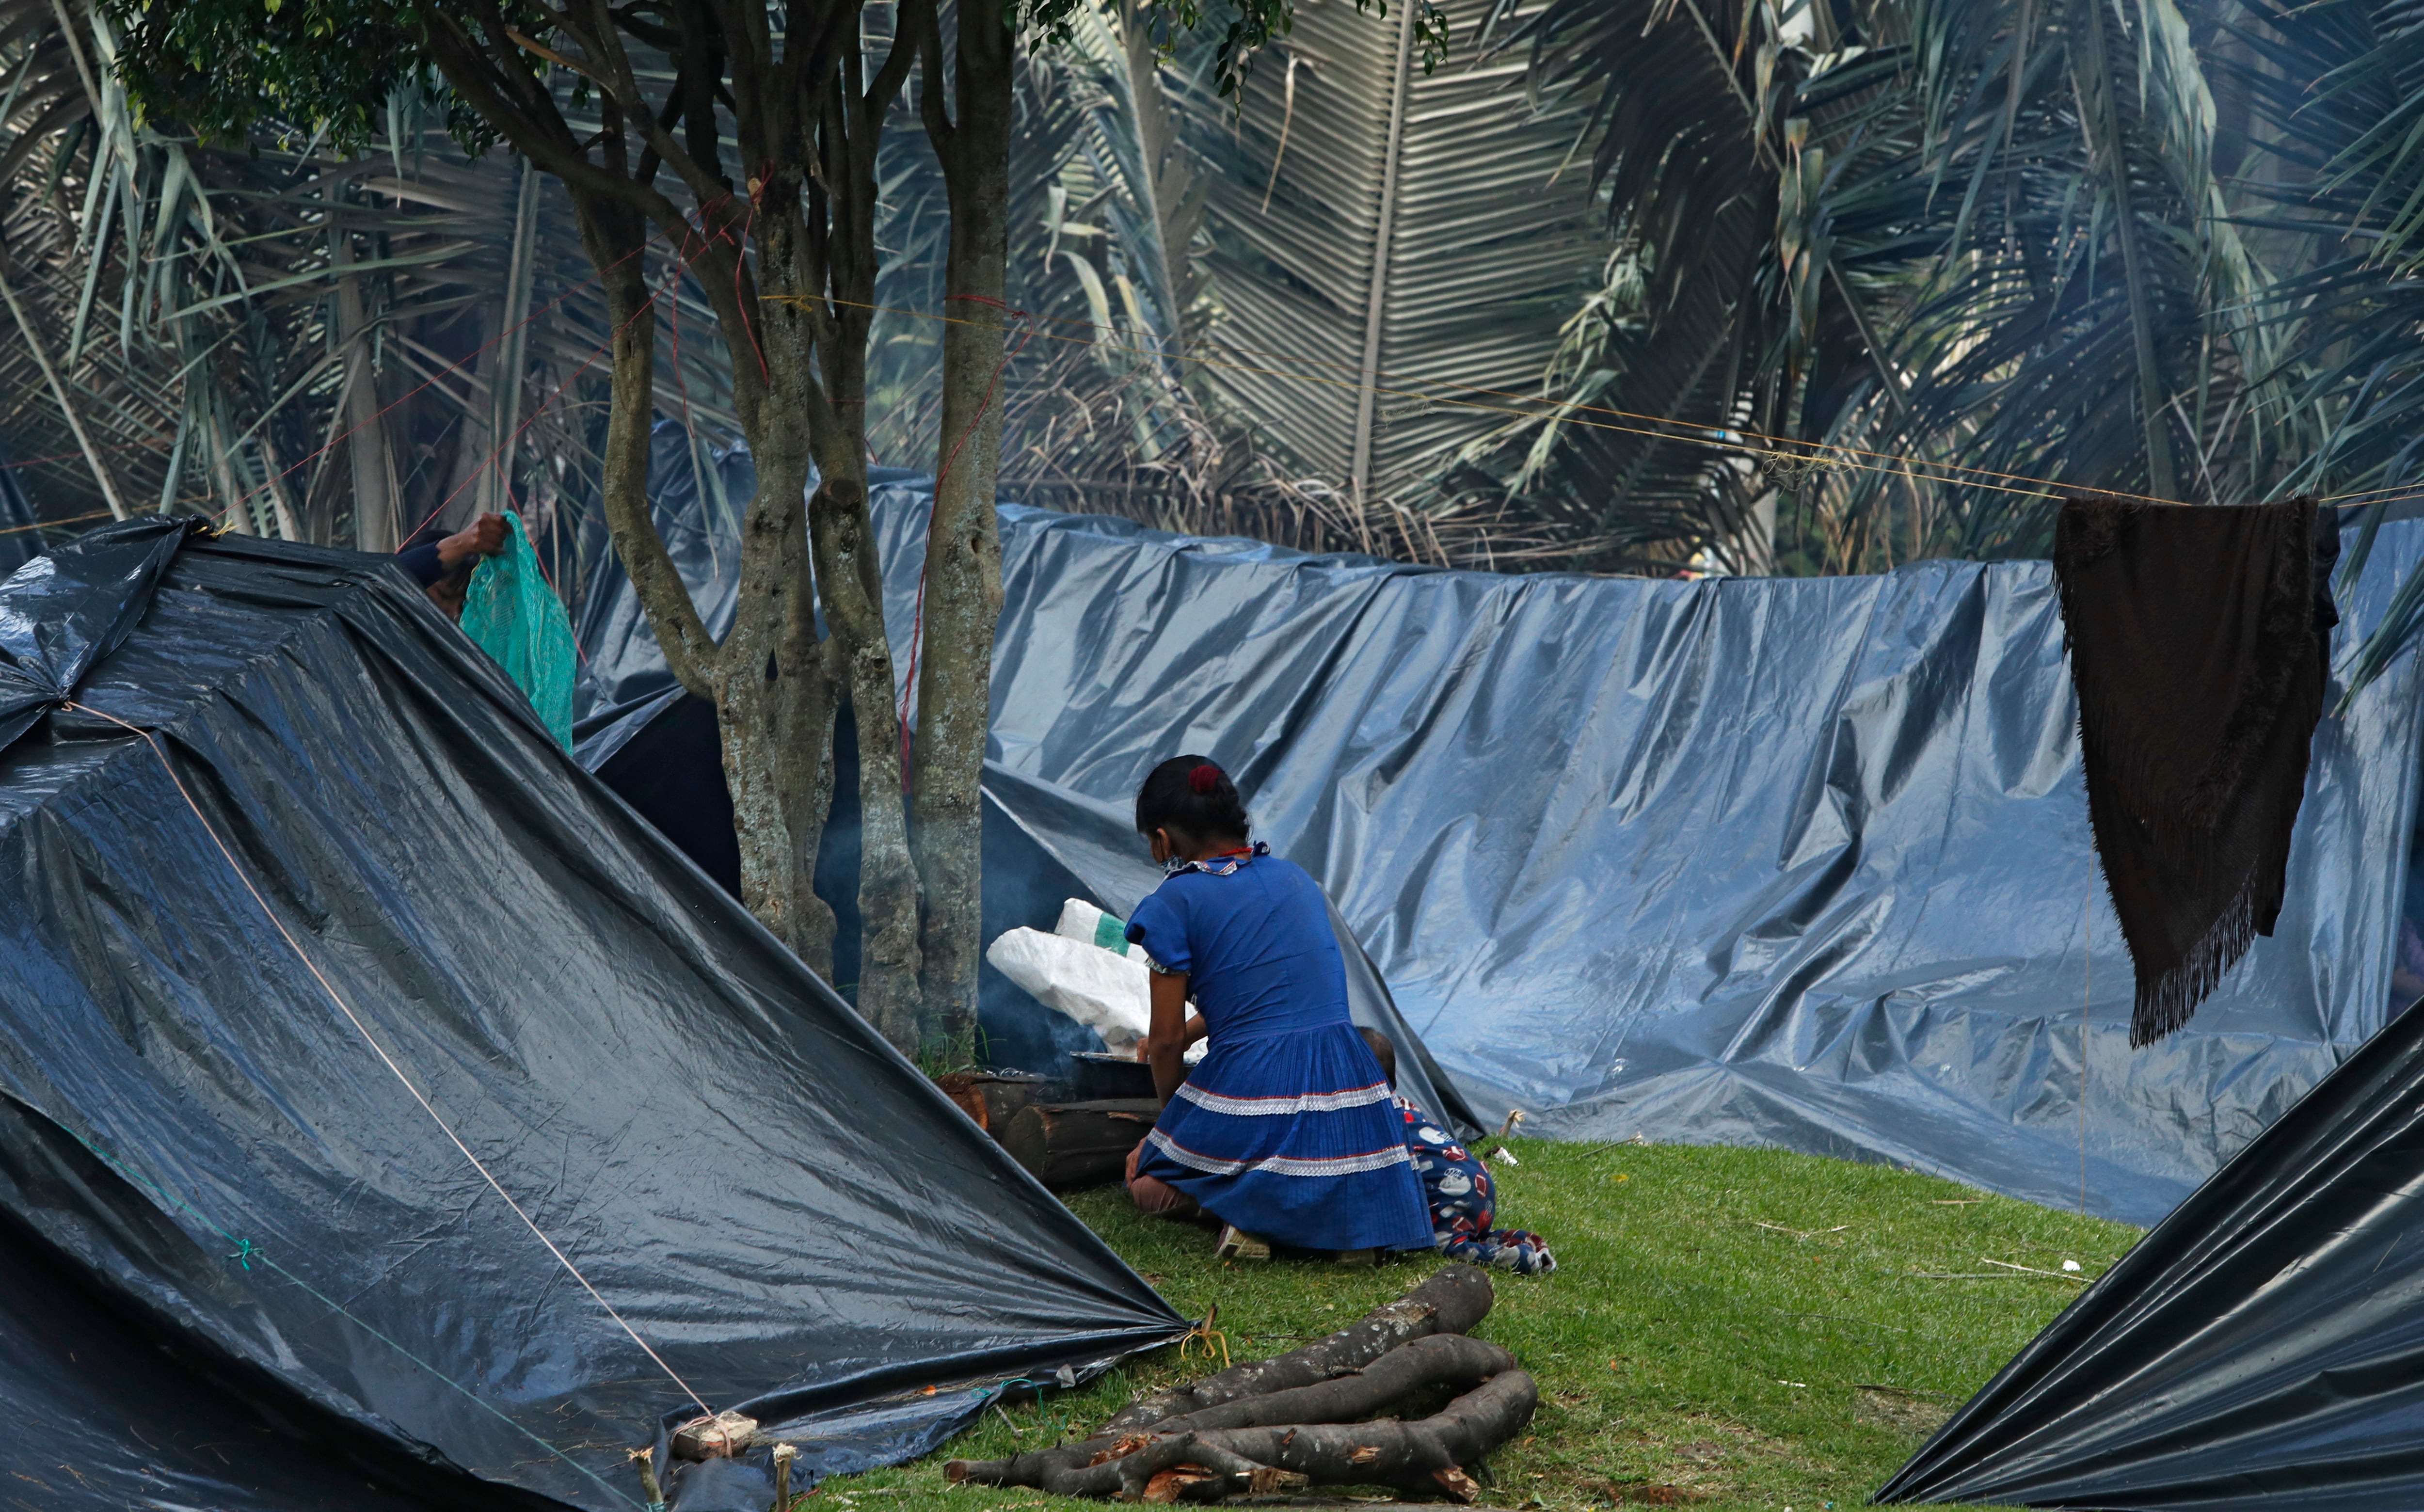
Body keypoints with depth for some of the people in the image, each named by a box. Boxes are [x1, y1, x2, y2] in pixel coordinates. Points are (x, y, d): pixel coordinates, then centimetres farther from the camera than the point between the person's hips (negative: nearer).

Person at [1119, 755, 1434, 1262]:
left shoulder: (1176, 902, -4)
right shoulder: (1295, 878, 15)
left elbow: (1166, 1040, -1)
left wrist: (1171, 1111, 19)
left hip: (1247, 1084, -4)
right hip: (1347, 1085, 4)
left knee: (1147, 1183, 25)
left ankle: (1244, 1206, -5)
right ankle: (1346, 1207, 3)